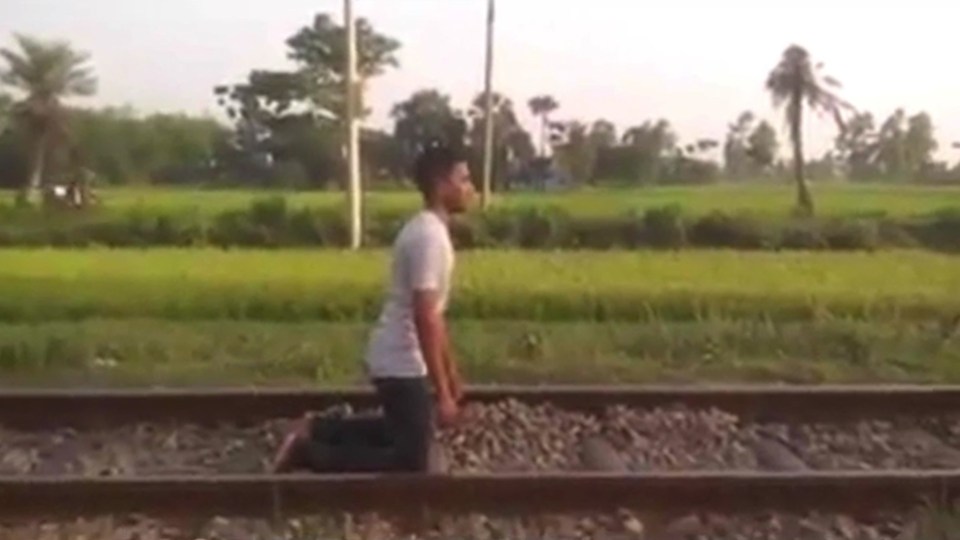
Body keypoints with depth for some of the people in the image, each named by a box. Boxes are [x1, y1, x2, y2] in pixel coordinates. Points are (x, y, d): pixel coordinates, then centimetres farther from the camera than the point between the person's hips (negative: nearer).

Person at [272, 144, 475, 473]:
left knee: (404, 433, 26)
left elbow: (434, 314, 17)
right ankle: (308, 452, 1)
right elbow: (425, 319, -25)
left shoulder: (429, 229, 11)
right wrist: (442, 394, -22)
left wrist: (451, 371, 20)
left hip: (400, 359, 10)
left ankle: (317, 430, 24)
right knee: (412, 463, -2)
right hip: (401, 363, -10)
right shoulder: (428, 237, -21)